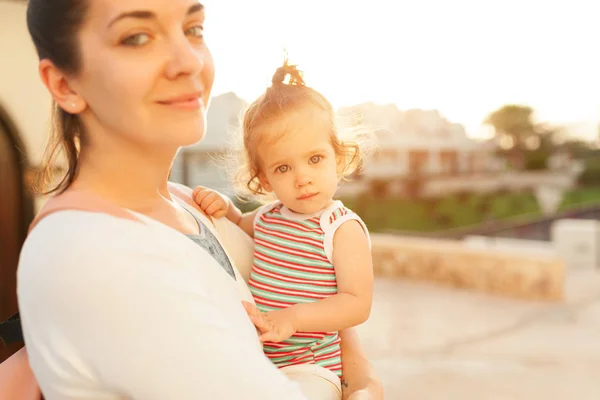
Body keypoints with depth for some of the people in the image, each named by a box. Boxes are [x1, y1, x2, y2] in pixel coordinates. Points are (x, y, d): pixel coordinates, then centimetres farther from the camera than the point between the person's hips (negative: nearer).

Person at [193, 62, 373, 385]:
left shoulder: (344, 229, -19)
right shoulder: (268, 216, 0)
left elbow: (358, 304, -22)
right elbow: (240, 226, 24)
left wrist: (293, 316, -32)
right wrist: (224, 207, 1)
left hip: (311, 371, -5)